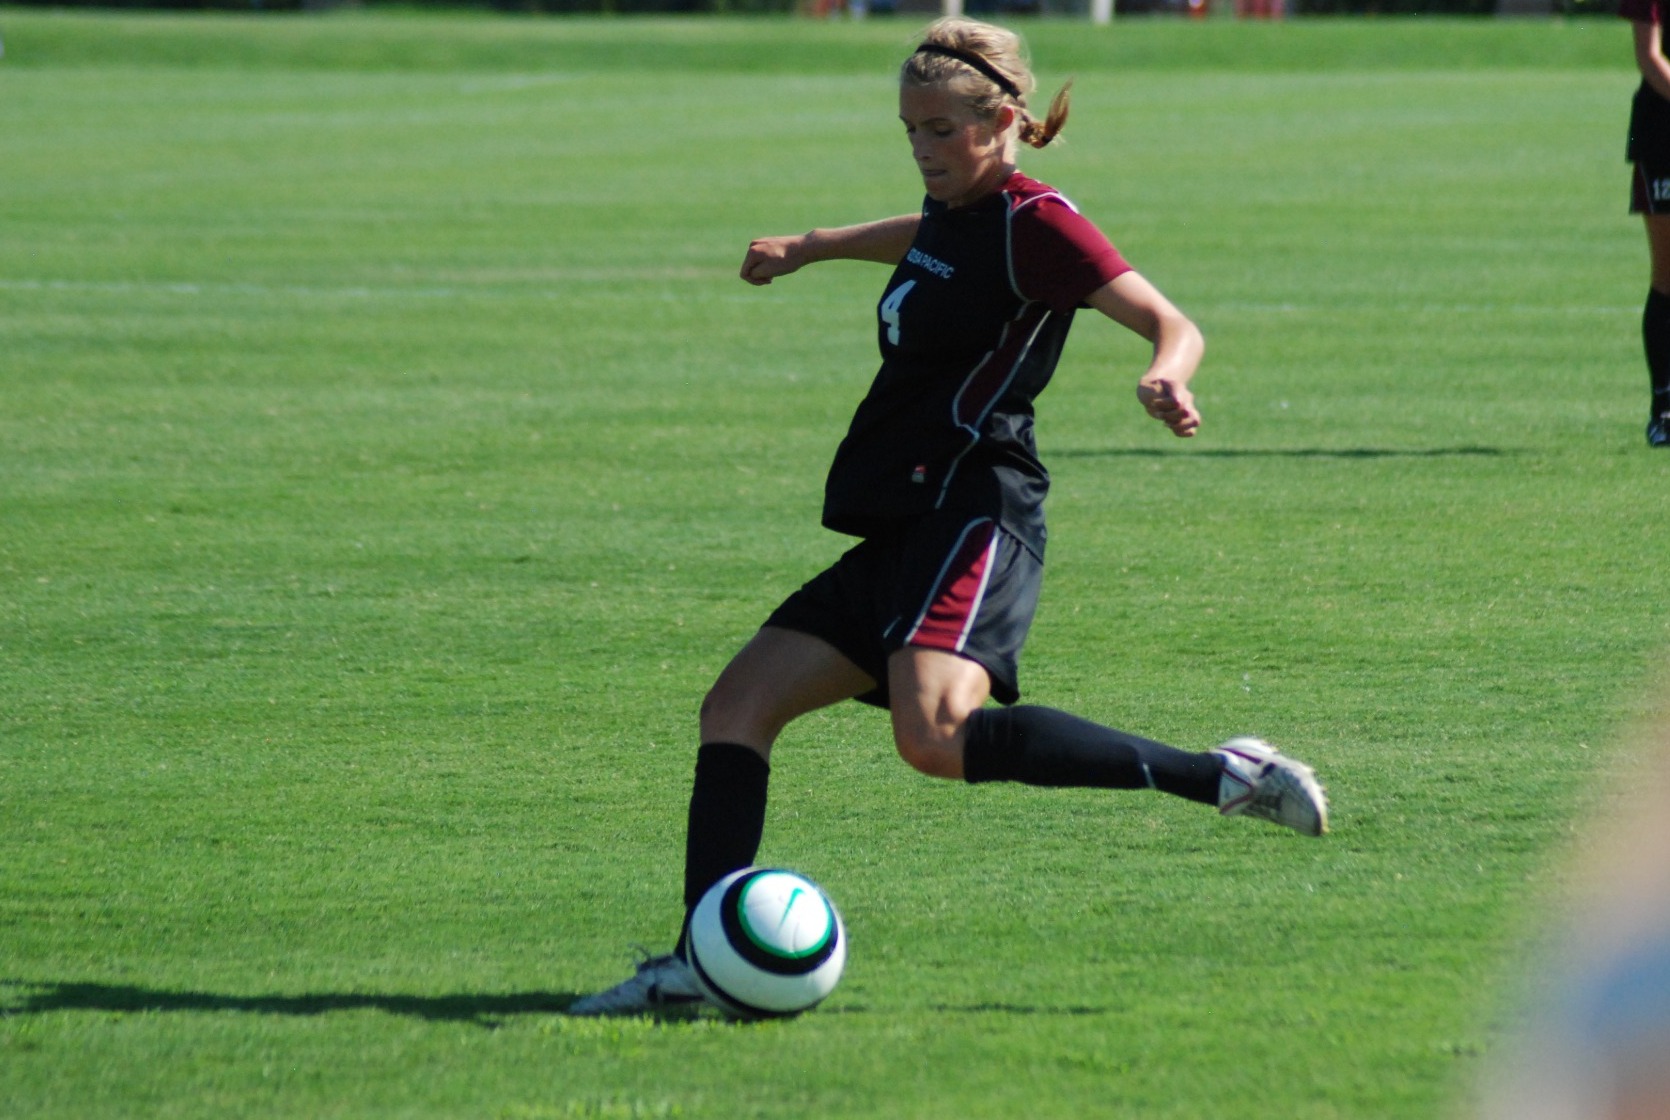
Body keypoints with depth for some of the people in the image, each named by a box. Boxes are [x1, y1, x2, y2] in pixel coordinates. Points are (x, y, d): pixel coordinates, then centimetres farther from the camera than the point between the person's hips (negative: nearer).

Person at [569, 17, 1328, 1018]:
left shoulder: (1034, 223, -8)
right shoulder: (954, 209, 18)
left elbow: (1169, 322, -14)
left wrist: (1170, 379, -37)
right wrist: (811, 249, 59)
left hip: (974, 513, -10)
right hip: (905, 533, 10)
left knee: (935, 733, -32)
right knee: (738, 704, 4)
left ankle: (1224, 778, -27)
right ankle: (698, 963, 0)